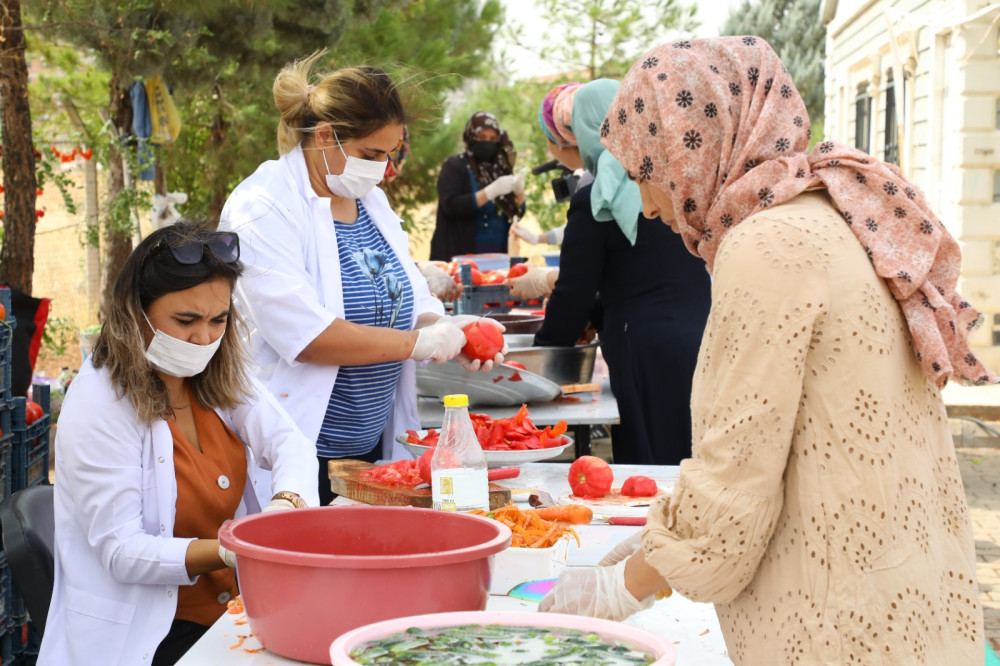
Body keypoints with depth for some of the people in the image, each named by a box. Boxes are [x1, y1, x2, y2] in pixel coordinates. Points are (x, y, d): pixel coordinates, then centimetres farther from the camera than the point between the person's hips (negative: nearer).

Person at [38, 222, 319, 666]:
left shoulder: (221, 375, 7)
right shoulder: (97, 405, -14)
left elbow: (290, 444, 0)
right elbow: (122, 552, -17)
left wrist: (286, 503, -23)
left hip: (234, 611, 7)